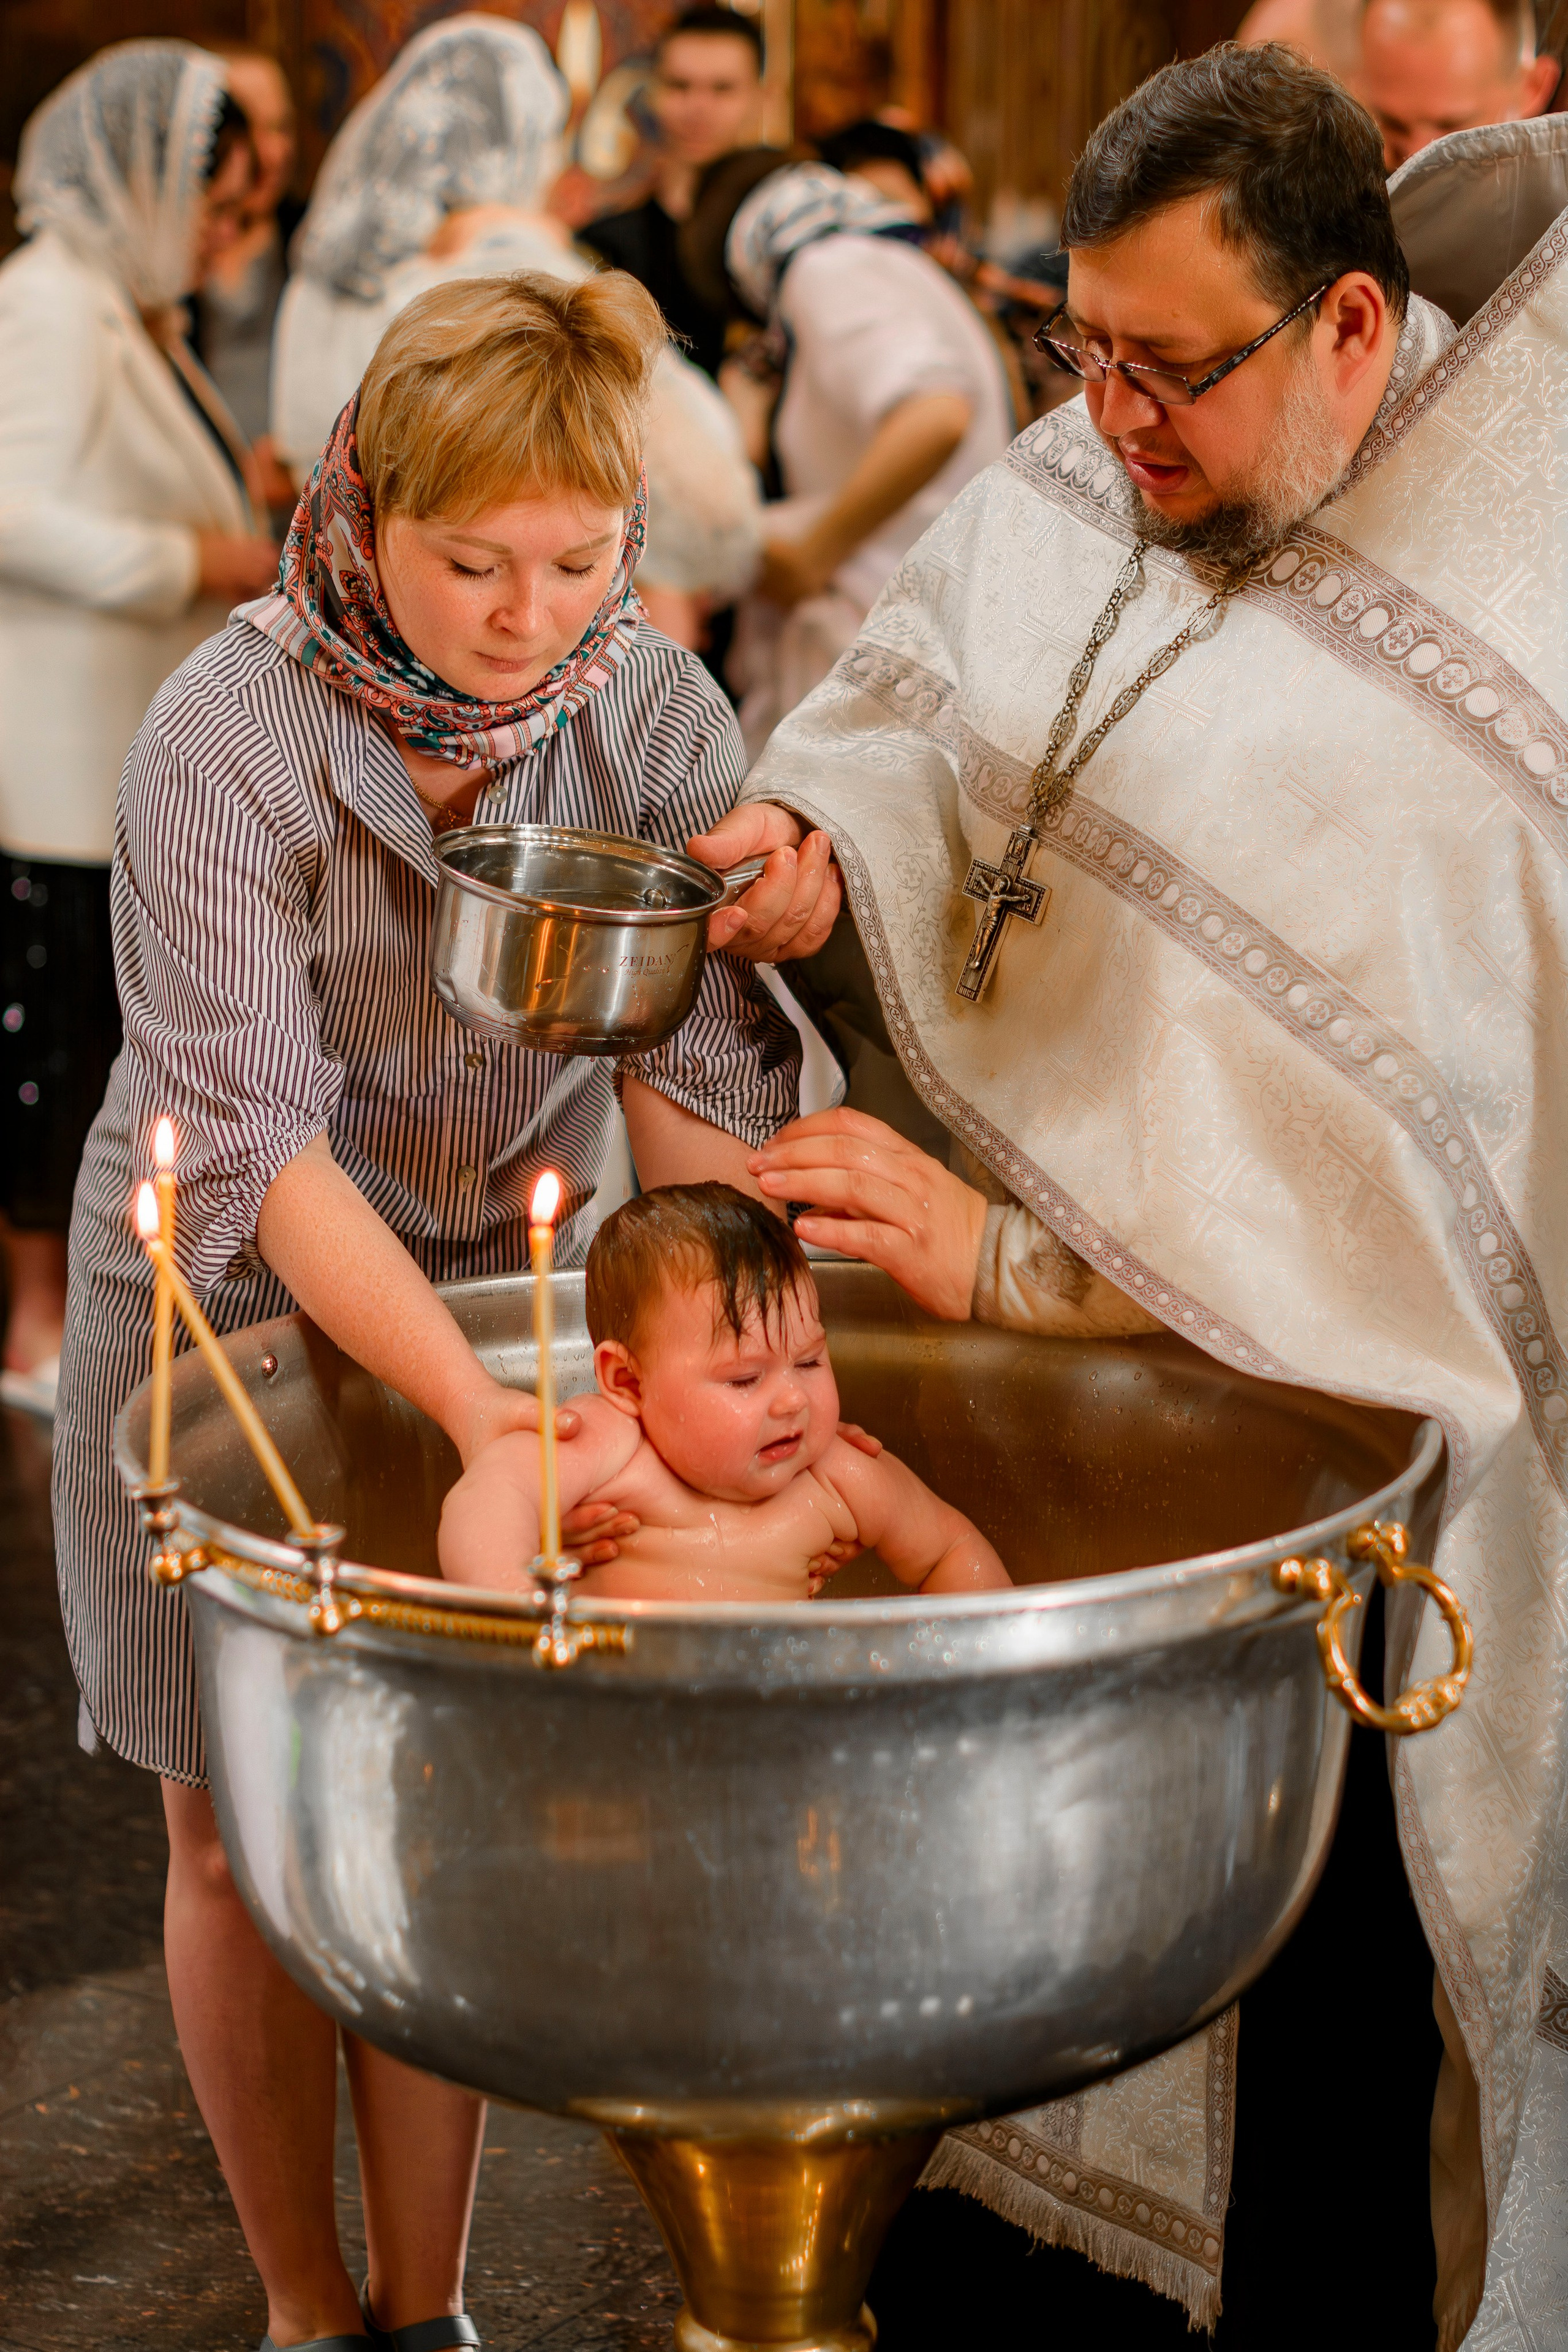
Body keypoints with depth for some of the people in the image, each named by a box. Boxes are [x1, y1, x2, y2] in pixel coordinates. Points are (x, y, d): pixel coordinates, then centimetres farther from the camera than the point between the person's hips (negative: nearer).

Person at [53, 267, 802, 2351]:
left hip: (496, 1285, 3)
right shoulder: (227, 742, -23)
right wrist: (475, 1405, -36)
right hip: (230, 1308, -2)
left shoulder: (653, 713, -12)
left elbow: (693, 1079, -12)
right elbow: (256, 1141, -27)